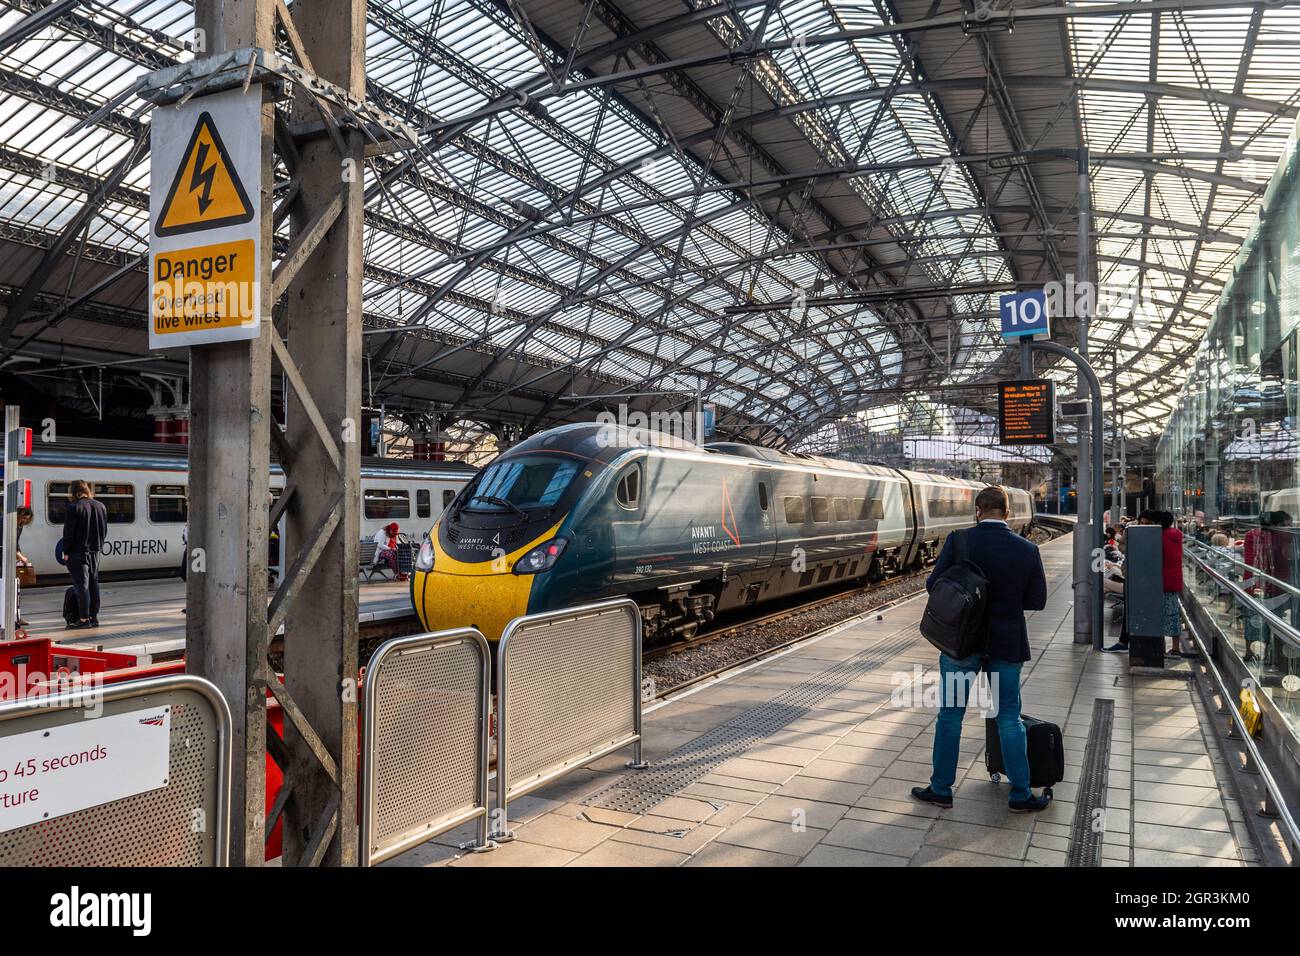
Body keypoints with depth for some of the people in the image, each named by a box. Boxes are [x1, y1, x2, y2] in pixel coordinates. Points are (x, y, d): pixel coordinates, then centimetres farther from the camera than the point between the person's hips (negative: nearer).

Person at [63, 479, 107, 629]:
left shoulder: (74, 507, -12)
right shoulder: (100, 506, 7)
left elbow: (68, 532, -13)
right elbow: (104, 530, 11)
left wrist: (66, 551, -5)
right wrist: (98, 545, 16)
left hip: (77, 552, -6)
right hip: (95, 551, 6)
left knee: (82, 585, -4)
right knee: (93, 584, 10)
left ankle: (84, 619, -3)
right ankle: (94, 617, 14)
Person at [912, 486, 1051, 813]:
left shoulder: (959, 541, -12)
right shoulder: (1028, 550, -6)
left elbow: (934, 585, -11)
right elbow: (1037, 600, -1)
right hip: (1007, 645, 2)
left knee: (950, 714, 10)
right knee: (1009, 718, 14)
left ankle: (941, 789, 19)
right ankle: (1020, 794, 21)